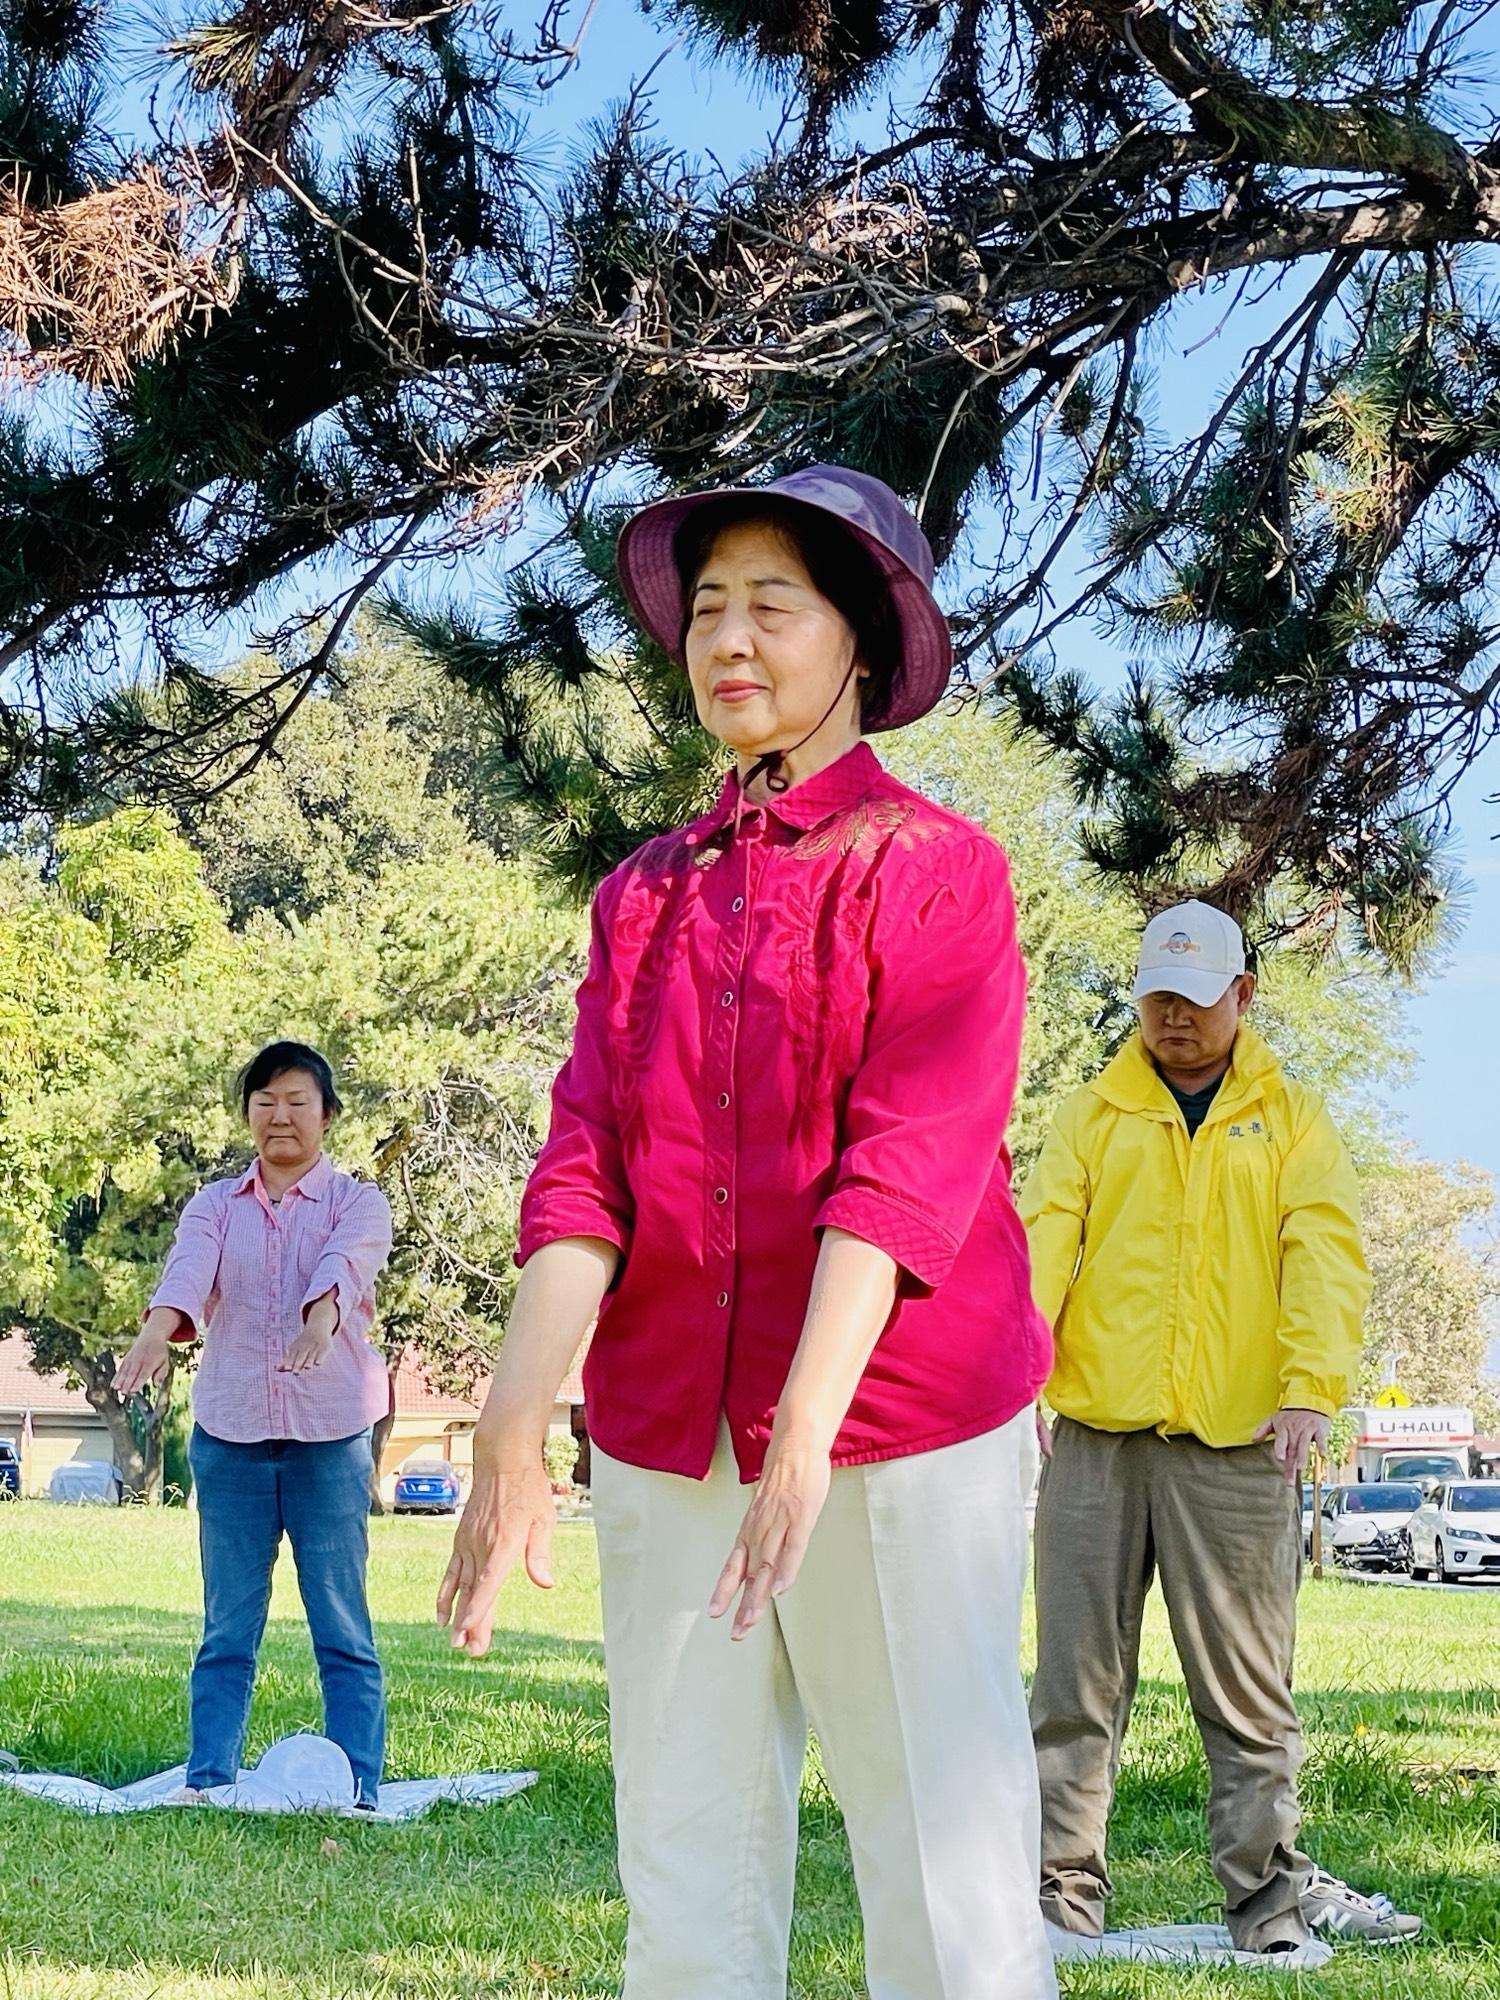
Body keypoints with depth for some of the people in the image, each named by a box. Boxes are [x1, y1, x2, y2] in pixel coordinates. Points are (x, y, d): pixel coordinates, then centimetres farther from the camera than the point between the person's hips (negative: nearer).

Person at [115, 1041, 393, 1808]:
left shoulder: (357, 1202, 4)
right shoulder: (216, 1205, 10)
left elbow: (344, 1265, -19)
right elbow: (189, 1269, -11)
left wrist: (321, 1321, -41)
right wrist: (156, 1333, -33)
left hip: (329, 1436, -2)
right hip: (229, 1433, 2)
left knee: (343, 1629, -1)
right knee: (227, 1629, 5)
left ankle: (357, 1794, -2)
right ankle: (205, 1784, 8)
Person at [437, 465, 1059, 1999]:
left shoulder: (935, 869, -1)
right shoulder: (644, 894, 14)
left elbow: (910, 1167, -13)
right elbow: (583, 1170, 4)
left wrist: (803, 1442, -23)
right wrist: (509, 1437, -9)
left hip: (902, 1439, -4)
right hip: (665, 1444, 5)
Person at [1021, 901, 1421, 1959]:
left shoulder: (1294, 1119, 10)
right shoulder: (1094, 1115, 12)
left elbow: (1327, 1254, -2)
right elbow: (1042, 1236, 0)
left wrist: (1313, 1387, -18)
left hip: (1237, 1444, -1)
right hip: (1095, 1433, 1)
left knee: (1248, 1688, 2)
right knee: (1079, 1677, 3)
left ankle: (1267, 1889, 12)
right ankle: (1065, 1890, 9)